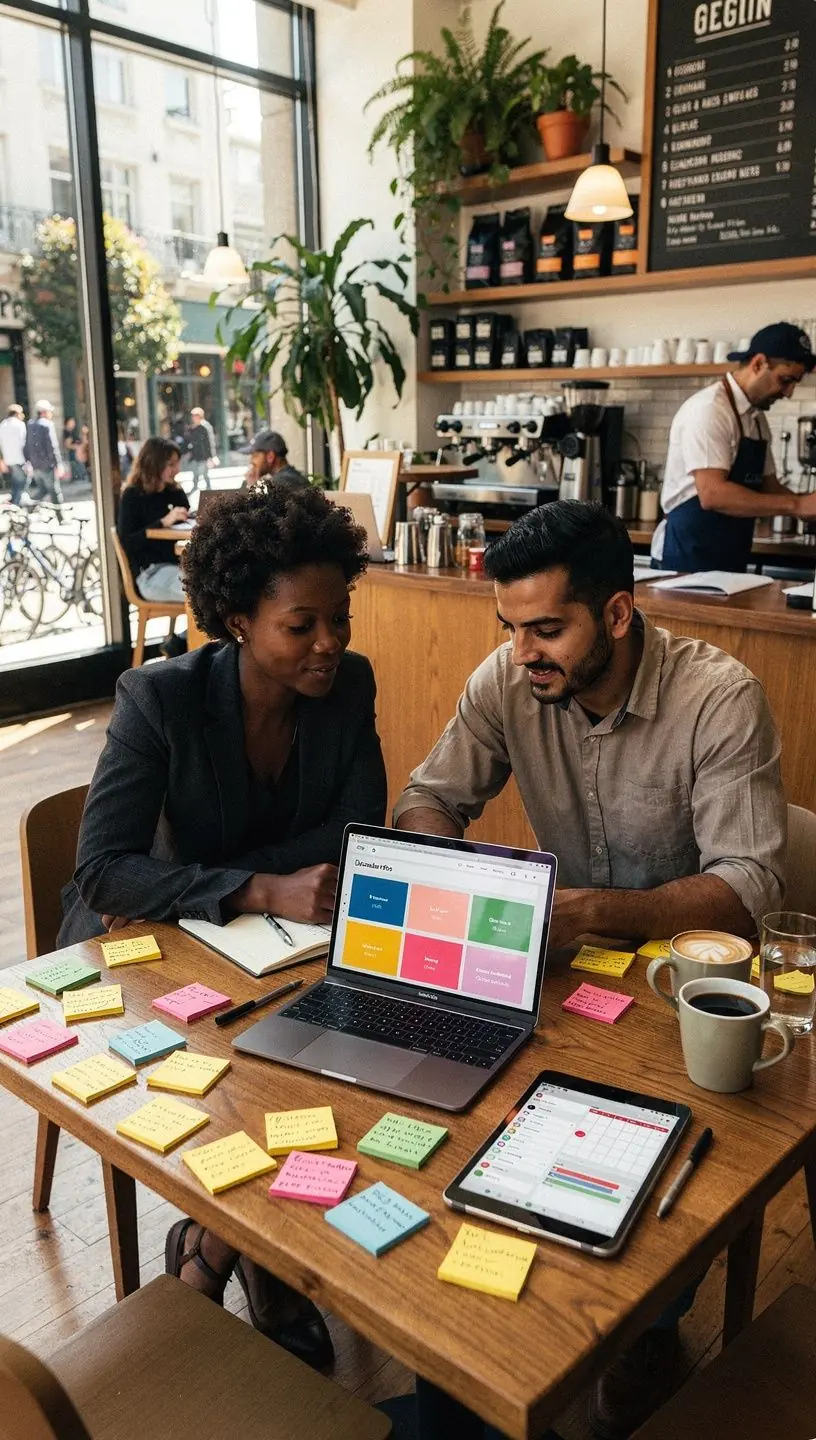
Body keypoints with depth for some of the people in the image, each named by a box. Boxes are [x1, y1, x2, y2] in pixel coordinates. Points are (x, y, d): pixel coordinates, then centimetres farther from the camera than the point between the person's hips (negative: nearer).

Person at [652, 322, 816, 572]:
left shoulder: (758, 419, 11)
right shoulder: (709, 409, -16)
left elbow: (767, 486, 21)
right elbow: (713, 494, -26)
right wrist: (796, 505, -24)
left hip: (731, 559, 9)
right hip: (688, 558, -8)